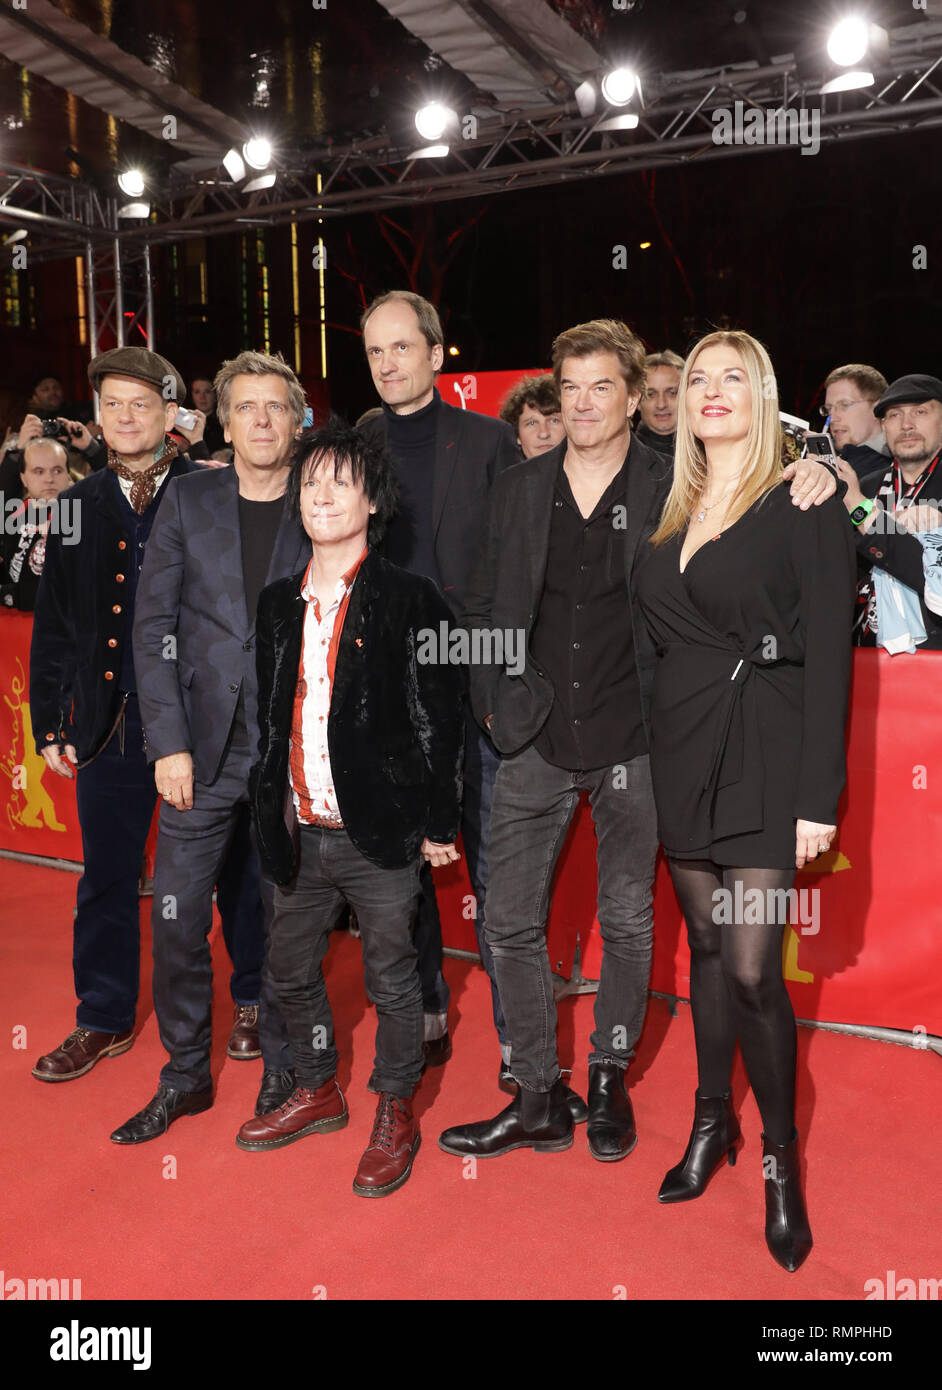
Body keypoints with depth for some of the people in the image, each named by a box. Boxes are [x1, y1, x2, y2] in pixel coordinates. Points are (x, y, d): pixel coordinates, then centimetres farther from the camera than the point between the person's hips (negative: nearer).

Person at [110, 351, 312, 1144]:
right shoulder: (190, 500, 5)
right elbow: (155, 625, 2)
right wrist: (169, 740, -6)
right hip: (204, 747, 1)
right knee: (177, 918, 4)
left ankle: (283, 1068, 28)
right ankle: (186, 1076, 24)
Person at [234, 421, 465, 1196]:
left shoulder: (409, 601, -8)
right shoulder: (279, 604, 10)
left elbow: (441, 719, -9)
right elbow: (271, 716, 14)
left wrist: (439, 826, -10)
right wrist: (271, 815, 12)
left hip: (381, 833, -6)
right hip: (301, 833, 6)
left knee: (391, 978, 7)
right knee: (291, 970, 18)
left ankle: (396, 1114, 26)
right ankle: (319, 1092, 40)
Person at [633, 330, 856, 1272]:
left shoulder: (804, 504, -5)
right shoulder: (671, 512, 11)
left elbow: (829, 654, -9)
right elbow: (659, 641, 12)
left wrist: (818, 796, -14)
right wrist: (659, 755, 3)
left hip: (766, 753, -5)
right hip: (682, 753, 5)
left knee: (751, 966, -7)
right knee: (706, 948, 13)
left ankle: (779, 1155, 15)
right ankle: (712, 1122, 30)